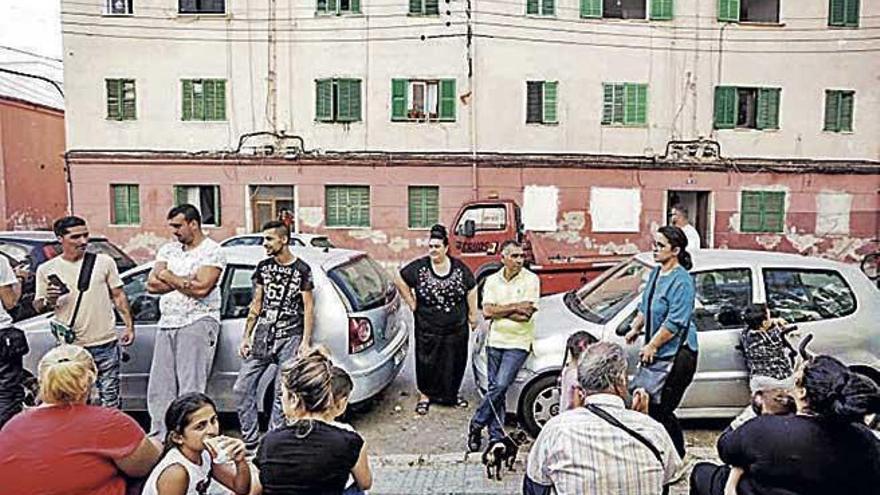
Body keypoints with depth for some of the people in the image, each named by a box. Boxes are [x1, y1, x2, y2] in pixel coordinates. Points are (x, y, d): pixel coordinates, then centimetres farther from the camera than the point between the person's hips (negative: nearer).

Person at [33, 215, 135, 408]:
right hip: (70, 346, 0)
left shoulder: (104, 262, 3)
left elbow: (118, 295, 7)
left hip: (106, 343, 0)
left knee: (110, 399, 9)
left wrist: (129, 326, -1)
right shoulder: (47, 269, 3)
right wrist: (48, 301, -13)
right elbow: (37, 306, 11)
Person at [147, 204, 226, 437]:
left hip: (198, 321, -7)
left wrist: (169, 277, -4)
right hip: (167, 323, 7)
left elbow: (201, 288, -17)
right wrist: (186, 282, -8)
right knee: (159, 388, 9)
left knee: (191, 389, -7)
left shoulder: (211, 251, -4)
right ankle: (159, 438, 19)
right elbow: (151, 285, 6)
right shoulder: (168, 249, 17)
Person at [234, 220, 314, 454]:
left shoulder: (302, 270, -2)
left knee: (282, 393, -1)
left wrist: (305, 341, -8)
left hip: (290, 337, -4)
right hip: (264, 335, 5)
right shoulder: (263, 267, 11)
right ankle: (251, 441, 12)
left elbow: (308, 307, -2)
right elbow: (256, 303, 14)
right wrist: (246, 336, 10)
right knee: (242, 388, 0)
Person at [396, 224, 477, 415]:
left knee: (456, 361, 13)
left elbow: (471, 290, 9)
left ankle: (453, 394, 34)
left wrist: (472, 315, 7)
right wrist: (411, 302, -2)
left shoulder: (459, 268, 0)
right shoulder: (419, 267, -7)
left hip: (457, 328, 2)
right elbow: (400, 280, 1)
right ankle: (425, 395, 25)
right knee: (427, 362, 7)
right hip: (428, 329, -2)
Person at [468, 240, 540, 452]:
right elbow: (487, 311, -5)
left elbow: (526, 315, -13)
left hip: (518, 343, -3)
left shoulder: (531, 280, -5)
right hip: (495, 341, 3)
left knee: (500, 386, -12)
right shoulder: (492, 280, 6)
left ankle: (476, 424, 8)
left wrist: (499, 311, -8)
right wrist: (515, 307, -11)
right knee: (495, 388, 7)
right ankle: (496, 437, 18)